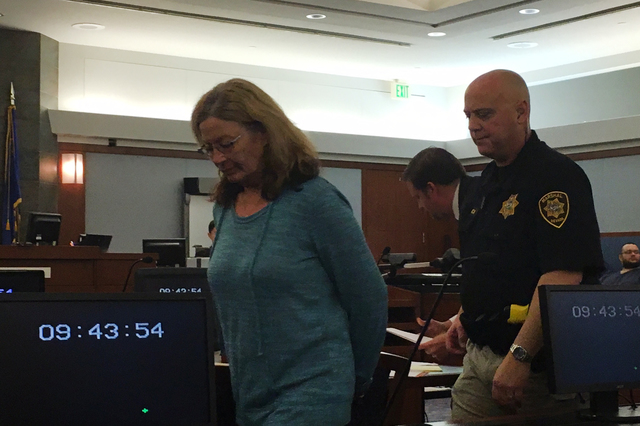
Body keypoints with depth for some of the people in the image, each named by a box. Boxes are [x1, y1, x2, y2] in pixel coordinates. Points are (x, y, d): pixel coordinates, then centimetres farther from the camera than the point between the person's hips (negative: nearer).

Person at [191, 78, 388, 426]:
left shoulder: (315, 200, -11)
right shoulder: (224, 207, 7)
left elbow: (369, 299, -6)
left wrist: (357, 379, 4)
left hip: (310, 393, -6)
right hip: (248, 393, 7)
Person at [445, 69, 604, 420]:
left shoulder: (557, 176, -14)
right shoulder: (487, 181, 14)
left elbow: (563, 276, -24)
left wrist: (520, 355, -27)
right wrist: (466, 316, 12)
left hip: (536, 365, -8)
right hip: (478, 357, 8)